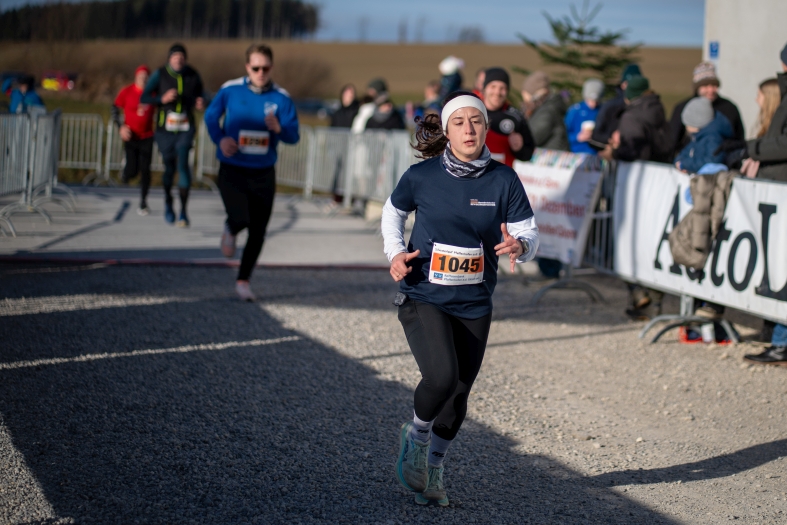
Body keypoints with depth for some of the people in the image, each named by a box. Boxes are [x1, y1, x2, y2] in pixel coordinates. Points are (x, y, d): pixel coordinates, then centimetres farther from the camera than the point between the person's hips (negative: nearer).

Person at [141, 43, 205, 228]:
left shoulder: (193, 76, 0)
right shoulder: (159, 74, -4)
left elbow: (200, 93, 17)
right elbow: (144, 98, -6)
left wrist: (200, 103, -5)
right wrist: (162, 99, -21)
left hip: (185, 129, 0)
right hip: (165, 129, 0)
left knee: (183, 162, -18)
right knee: (169, 166, 9)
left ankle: (183, 210, -16)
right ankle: (168, 202, 36)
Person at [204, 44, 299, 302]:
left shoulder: (281, 98, -3)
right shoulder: (230, 90, -4)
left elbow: (294, 136, -1)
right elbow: (211, 116, 11)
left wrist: (278, 128, -22)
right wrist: (221, 139, -6)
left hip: (263, 173, 2)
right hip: (232, 170, -2)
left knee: (258, 231, 4)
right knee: (240, 219, -22)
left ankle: (243, 280, 23)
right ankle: (230, 230, 17)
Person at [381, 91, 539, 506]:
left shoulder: (503, 180, -6)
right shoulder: (421, 176, -8)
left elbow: (529, 235, -3)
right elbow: (393, 212, 11)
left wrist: (518, 245, -27)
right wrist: (395, 253, -5)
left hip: (474, 305, 3)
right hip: (423, 297, -3)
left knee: (458, 394, 10)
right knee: (441, 376, -23)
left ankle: (433, 465, 36)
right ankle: (416, 437, 9)